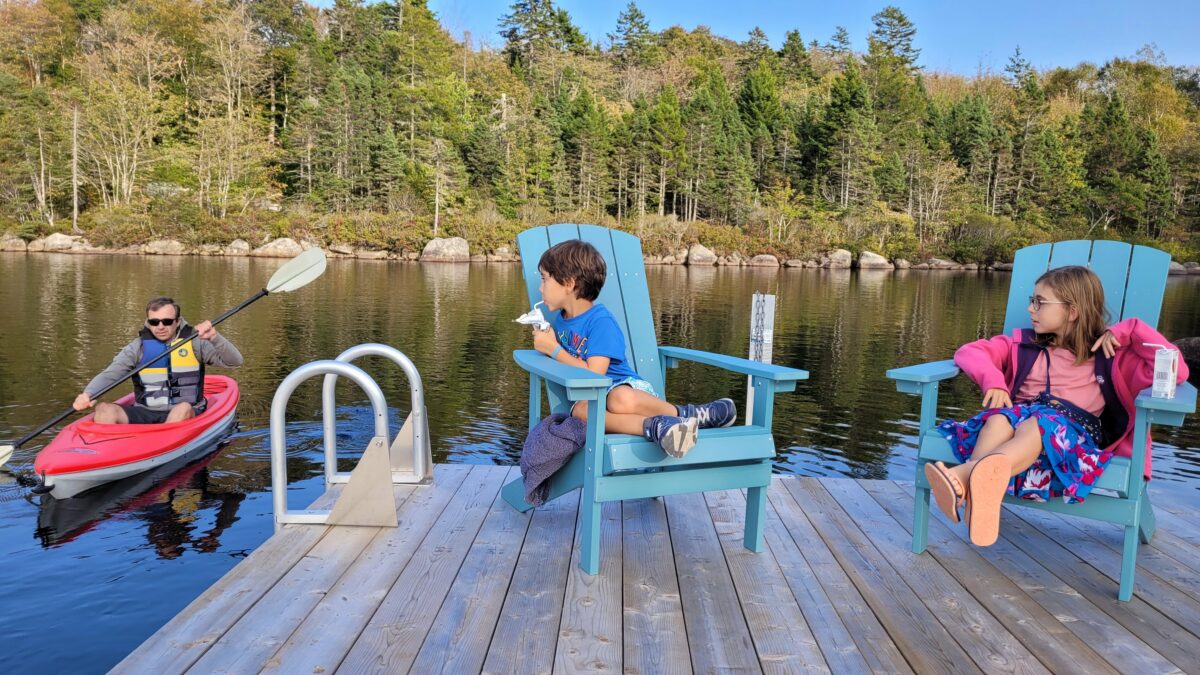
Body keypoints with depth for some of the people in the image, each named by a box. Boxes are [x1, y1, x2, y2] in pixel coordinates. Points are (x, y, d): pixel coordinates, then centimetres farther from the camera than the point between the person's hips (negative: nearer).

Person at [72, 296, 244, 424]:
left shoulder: (193, 343, 2)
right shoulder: (138, 347, 8)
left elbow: (235, 361, -8)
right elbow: (108, 375, 1)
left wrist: (213, 337, -26)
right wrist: (88, 394, -21)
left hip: (184, 414, -3)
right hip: (145, 414, 3)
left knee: (184, 407, -37)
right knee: (104, 409, -22)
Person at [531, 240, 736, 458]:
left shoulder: (600, 321, -13)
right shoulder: (560, 319, 12)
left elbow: (593, 375, -20)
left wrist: (554, 349, -15)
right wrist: (544, 341, 4)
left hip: (624, 386, -5)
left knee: (621, 400, -44)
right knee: (580, 410, -34)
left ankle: (691, 415, -21)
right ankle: (652, 426, -43)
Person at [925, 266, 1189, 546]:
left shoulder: (1111, 356, 19)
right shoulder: (1024, 345, 26)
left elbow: (1176, 371, 8)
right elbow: (969, 352, 15)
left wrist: (1129, 329, 6)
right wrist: (992, 380, -5)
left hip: (1075, 431, -2)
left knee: (1043, 422, -39)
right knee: (1001, 415, -36)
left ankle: (964, 475, -69)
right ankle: (973, 491, -66)